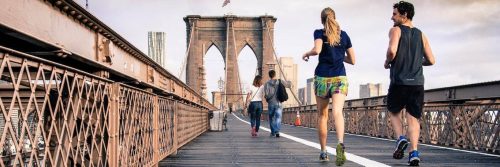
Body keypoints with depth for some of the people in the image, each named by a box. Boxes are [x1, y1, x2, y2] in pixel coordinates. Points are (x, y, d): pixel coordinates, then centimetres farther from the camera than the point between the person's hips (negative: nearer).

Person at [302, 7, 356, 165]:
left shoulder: (319, 33, 2)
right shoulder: (344, 35, 11)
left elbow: (317, 50, -19)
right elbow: (352, 60, 13)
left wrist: (306, 54, 2)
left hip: (322, 78, -1)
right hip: (340, 78, 1)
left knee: (322, 115, 13)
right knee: (337, 112, -16)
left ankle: (323, 152, 20)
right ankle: (340, 143, -42)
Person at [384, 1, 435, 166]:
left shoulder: (396, 30, -2)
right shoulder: (421, 35, 13)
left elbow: (392, 50, -21)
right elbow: (431, 60, 10)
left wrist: (387, 62, -2)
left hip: (399, 82, -3)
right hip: (417, 83, 4)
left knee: (394, 112, 18)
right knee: (413, 118, 5)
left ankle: (400, 139, -3)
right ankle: (414, 153, -7)